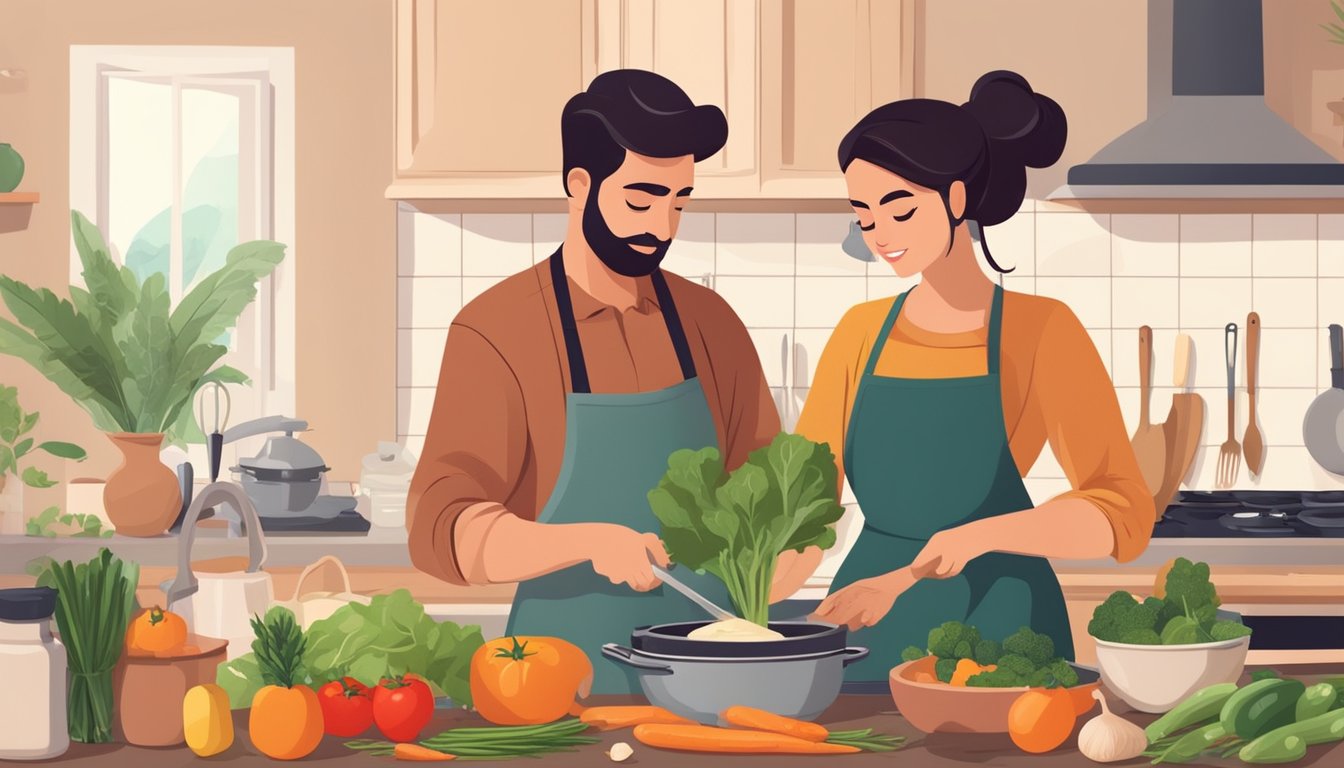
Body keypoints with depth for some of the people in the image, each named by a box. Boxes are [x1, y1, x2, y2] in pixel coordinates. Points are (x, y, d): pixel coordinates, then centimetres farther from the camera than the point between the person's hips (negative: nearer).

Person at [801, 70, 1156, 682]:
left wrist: (978, 536, -27)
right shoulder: (861, 333, 7)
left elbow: (1122, 516, -13)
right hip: (869, 629, 4)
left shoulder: (1040, 329, -6)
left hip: (996, 630, -4)